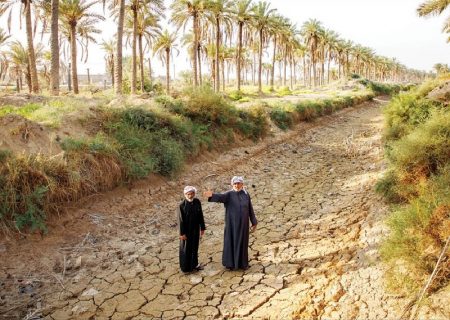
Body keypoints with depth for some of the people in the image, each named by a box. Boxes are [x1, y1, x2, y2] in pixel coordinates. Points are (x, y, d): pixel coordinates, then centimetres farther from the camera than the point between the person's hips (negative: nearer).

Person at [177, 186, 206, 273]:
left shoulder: (197, 202, -10)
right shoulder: (182, 205, -21)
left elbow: (201, 215, -1)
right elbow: (180, 220, -15)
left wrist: (202, 228, 4)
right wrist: (182, 233, -13)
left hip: (195, 228, 4)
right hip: (186, 229, -4)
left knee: (195, 246, 19)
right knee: (186, 248, 12)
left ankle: (194, 264, 38)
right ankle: (186, 267, 29)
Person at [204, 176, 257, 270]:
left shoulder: (246, 195, 4)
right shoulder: (229, 194, -5)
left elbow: (250, 209, 8)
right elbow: (220, 196, -26)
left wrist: (254, 222, 7)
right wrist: (212, 195, -48)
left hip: (243, 223, 3)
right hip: (232, 223, -3)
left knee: (242, 242, 10)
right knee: (231, 242, 3)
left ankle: (242, 263, 23)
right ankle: (231, 263, 16)